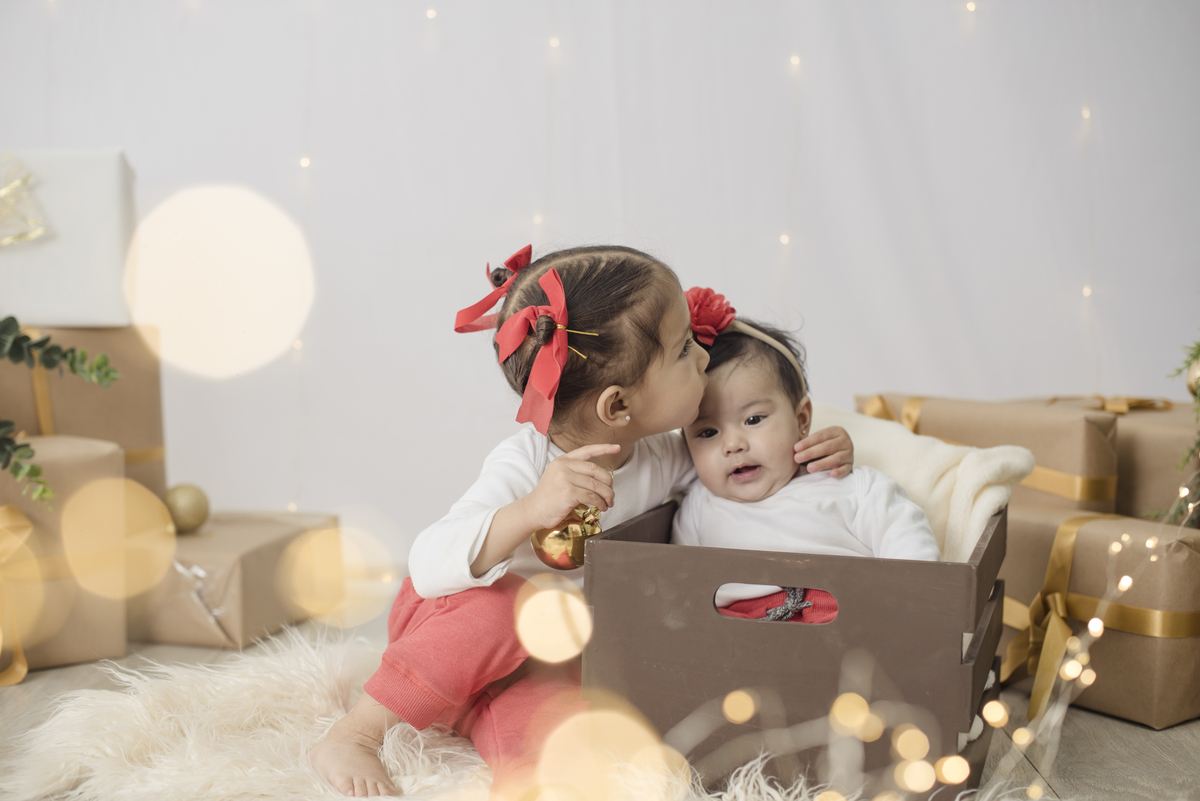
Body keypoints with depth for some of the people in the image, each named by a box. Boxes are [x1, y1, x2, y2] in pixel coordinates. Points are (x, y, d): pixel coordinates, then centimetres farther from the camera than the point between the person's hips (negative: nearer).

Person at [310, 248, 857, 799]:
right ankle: (354, 735, -22)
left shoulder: (664, 458, -12)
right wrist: (528, 512, -53)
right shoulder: (525, 465, -28)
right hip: (447, 626, -1)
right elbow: (429, 569, -38)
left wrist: (812, 452, -11)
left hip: (537, 668, 1)